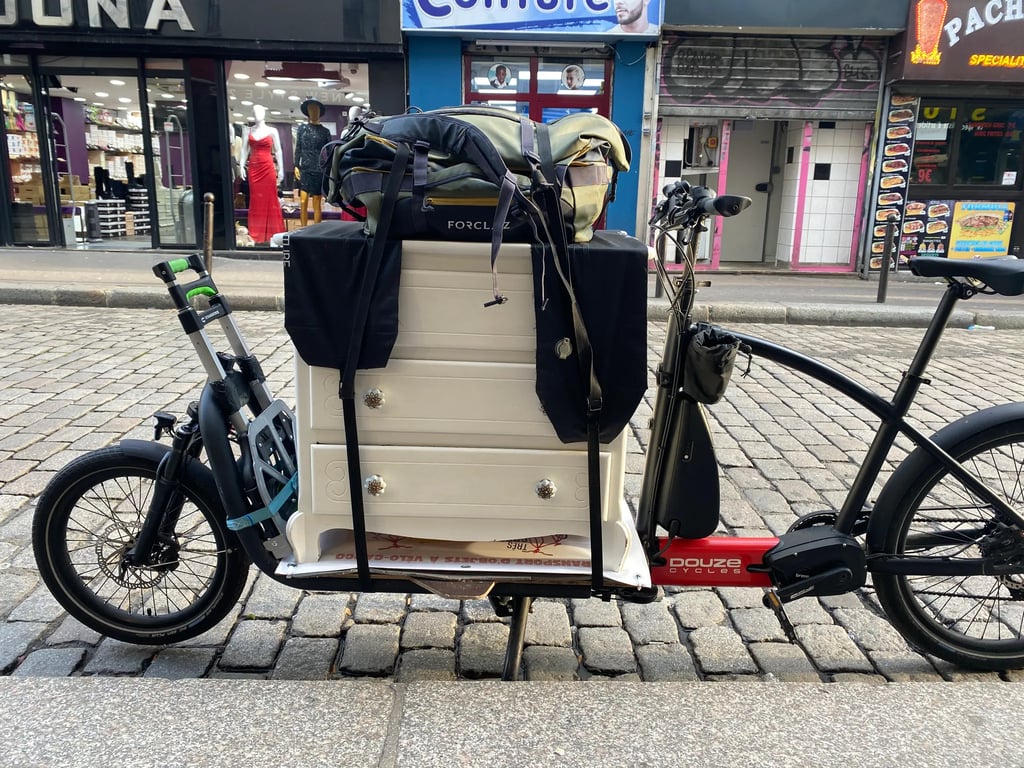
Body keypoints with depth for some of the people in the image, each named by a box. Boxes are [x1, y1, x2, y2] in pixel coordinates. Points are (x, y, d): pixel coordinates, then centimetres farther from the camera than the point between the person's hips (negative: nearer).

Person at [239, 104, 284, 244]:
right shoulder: (249, 130, 8)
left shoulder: (272, 131, 3)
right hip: (253, 167, 2)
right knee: (255, 199, 4)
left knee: (270, 198, 0)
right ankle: (256, 232, 9)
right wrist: (242, 166, -1)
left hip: (268, 167, -2)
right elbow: (244, 149, 8)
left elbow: (278, 151, 4)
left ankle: (271, 231, 7)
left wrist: (280, 169, 0)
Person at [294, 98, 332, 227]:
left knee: (317, 203, 1)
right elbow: (298, 149, 8)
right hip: (305, 169, 0)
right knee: (303, 201, -7)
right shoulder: (302, 129, 9)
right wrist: (296, 166, -1)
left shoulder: (325, 131, 7)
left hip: (320, 170, 0)